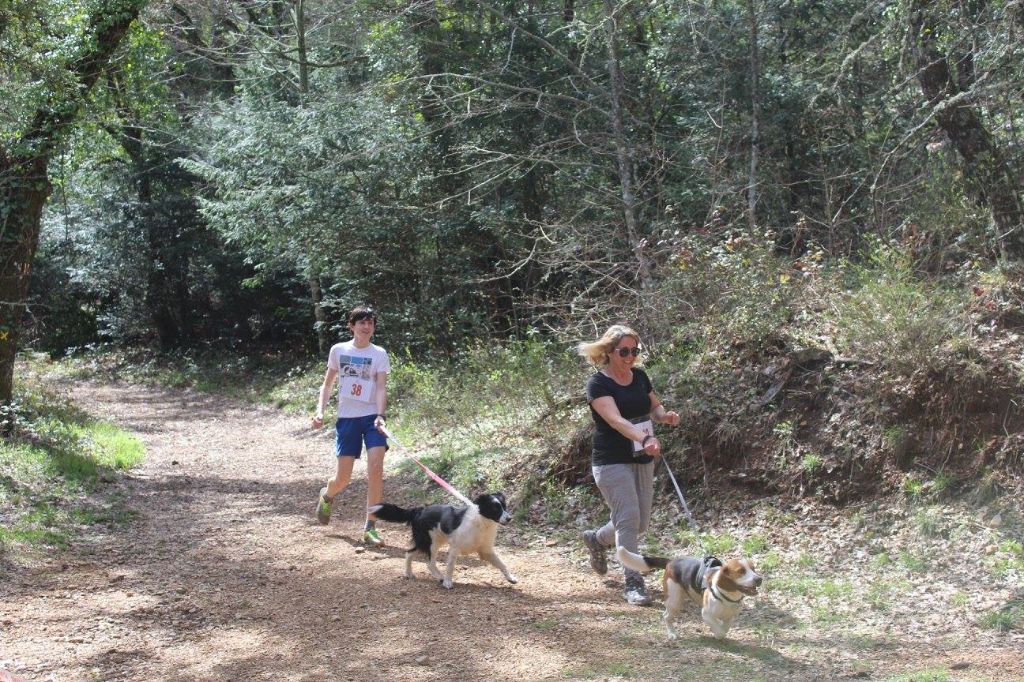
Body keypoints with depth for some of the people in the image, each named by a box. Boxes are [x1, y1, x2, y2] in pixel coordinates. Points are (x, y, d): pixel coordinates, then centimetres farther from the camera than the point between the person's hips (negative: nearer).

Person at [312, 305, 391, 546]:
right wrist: (320, 410, -1)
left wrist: (380, 415, -23)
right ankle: (327, 495, 37)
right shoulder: (338, 350, 6)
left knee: (375, 468, -17)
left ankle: (370, 527, -7)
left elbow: (381, 388, -8)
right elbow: (327, 384, 13)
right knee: (343, 479, -1)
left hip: (371, 417, -1)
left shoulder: (379, 354, 1)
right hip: (346, 418, 1)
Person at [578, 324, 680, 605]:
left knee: (640, 524, 12)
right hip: (612, 462, -7)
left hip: (642, 460, 7)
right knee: (628, 518, -15)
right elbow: (615, 419, -28)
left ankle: (597, 539, 39)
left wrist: (665, 416, -6)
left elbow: (655, 406, 19)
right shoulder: (598, 384, -14)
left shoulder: (640, 377, 7)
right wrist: (645, 439, -44)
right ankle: (633, 582, -7)